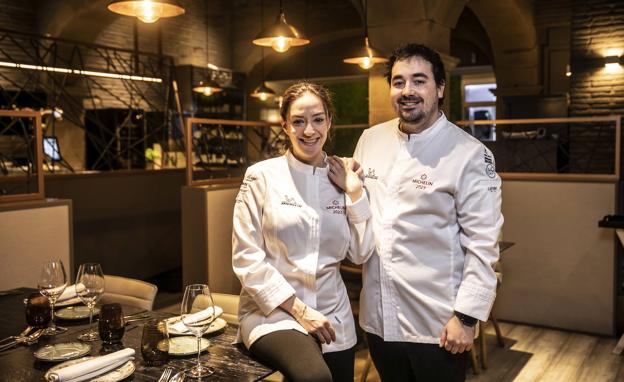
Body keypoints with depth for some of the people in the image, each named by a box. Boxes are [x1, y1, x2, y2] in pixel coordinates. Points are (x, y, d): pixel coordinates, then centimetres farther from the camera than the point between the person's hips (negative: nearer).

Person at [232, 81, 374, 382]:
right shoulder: (262, 176, -6)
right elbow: (246, 259, -9)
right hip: (273, 311, -4)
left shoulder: (339, 179, 5)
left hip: (333, 317, 5)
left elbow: (360, 253, 3)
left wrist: (355, 192, -6)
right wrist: (298, 309, -12)